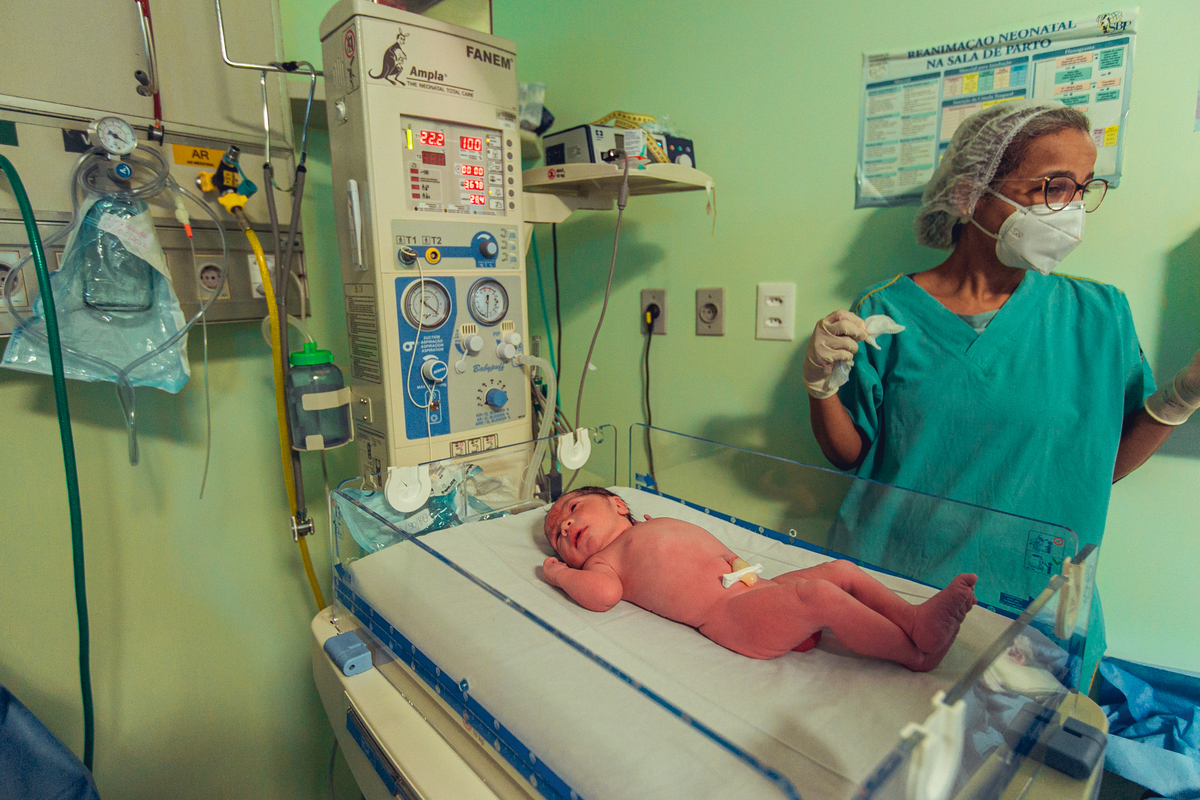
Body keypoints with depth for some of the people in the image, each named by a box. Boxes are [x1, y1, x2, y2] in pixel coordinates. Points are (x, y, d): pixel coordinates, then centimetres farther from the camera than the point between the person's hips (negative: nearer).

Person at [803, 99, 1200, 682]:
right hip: (895, 591, -1)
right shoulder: (887, 313, -8)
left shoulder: (1098, 315, -1)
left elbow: (1106, 464, 5)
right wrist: (822, 386, -21)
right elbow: (850, 456, -4)